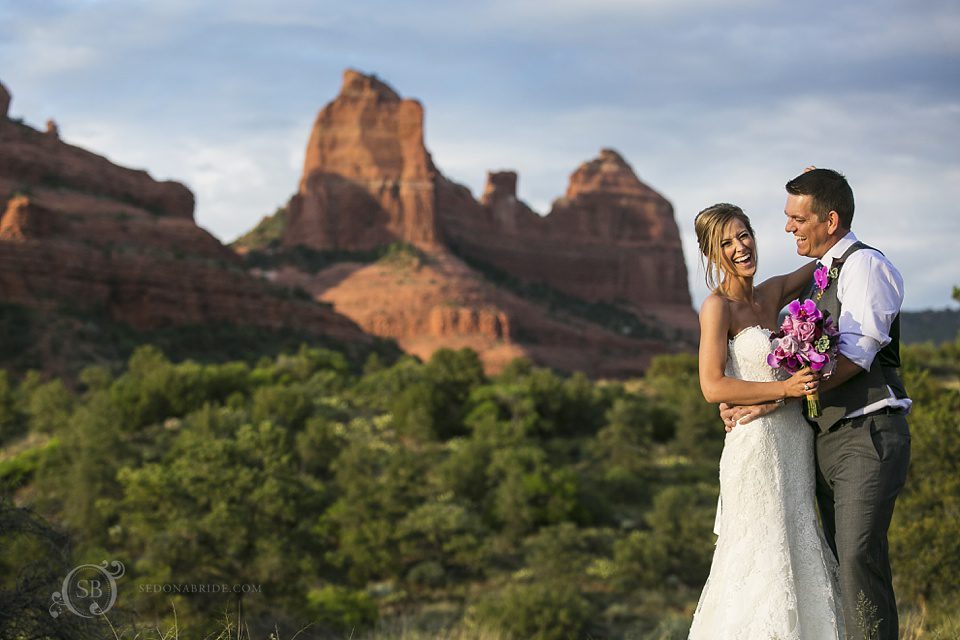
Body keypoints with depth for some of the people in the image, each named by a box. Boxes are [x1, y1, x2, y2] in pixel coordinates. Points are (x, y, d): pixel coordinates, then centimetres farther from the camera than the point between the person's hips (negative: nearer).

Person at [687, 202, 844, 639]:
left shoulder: (770, 295, 11)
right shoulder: (718, 306, -8)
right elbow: (713, 387, -16)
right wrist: (785, 388, -18)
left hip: (794, 445, 7)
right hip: (756, 444, -7)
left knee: (797, 552, 10)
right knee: (764, 561, -5)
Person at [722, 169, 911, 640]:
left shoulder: (866, 266, -8)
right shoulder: (821, 277, 20)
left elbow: (854, 357, -17)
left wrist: (774, 400, -15)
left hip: (869, 434, -9)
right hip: (828, 439, 9)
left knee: (859, 557, -17)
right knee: (841, 562, 8)